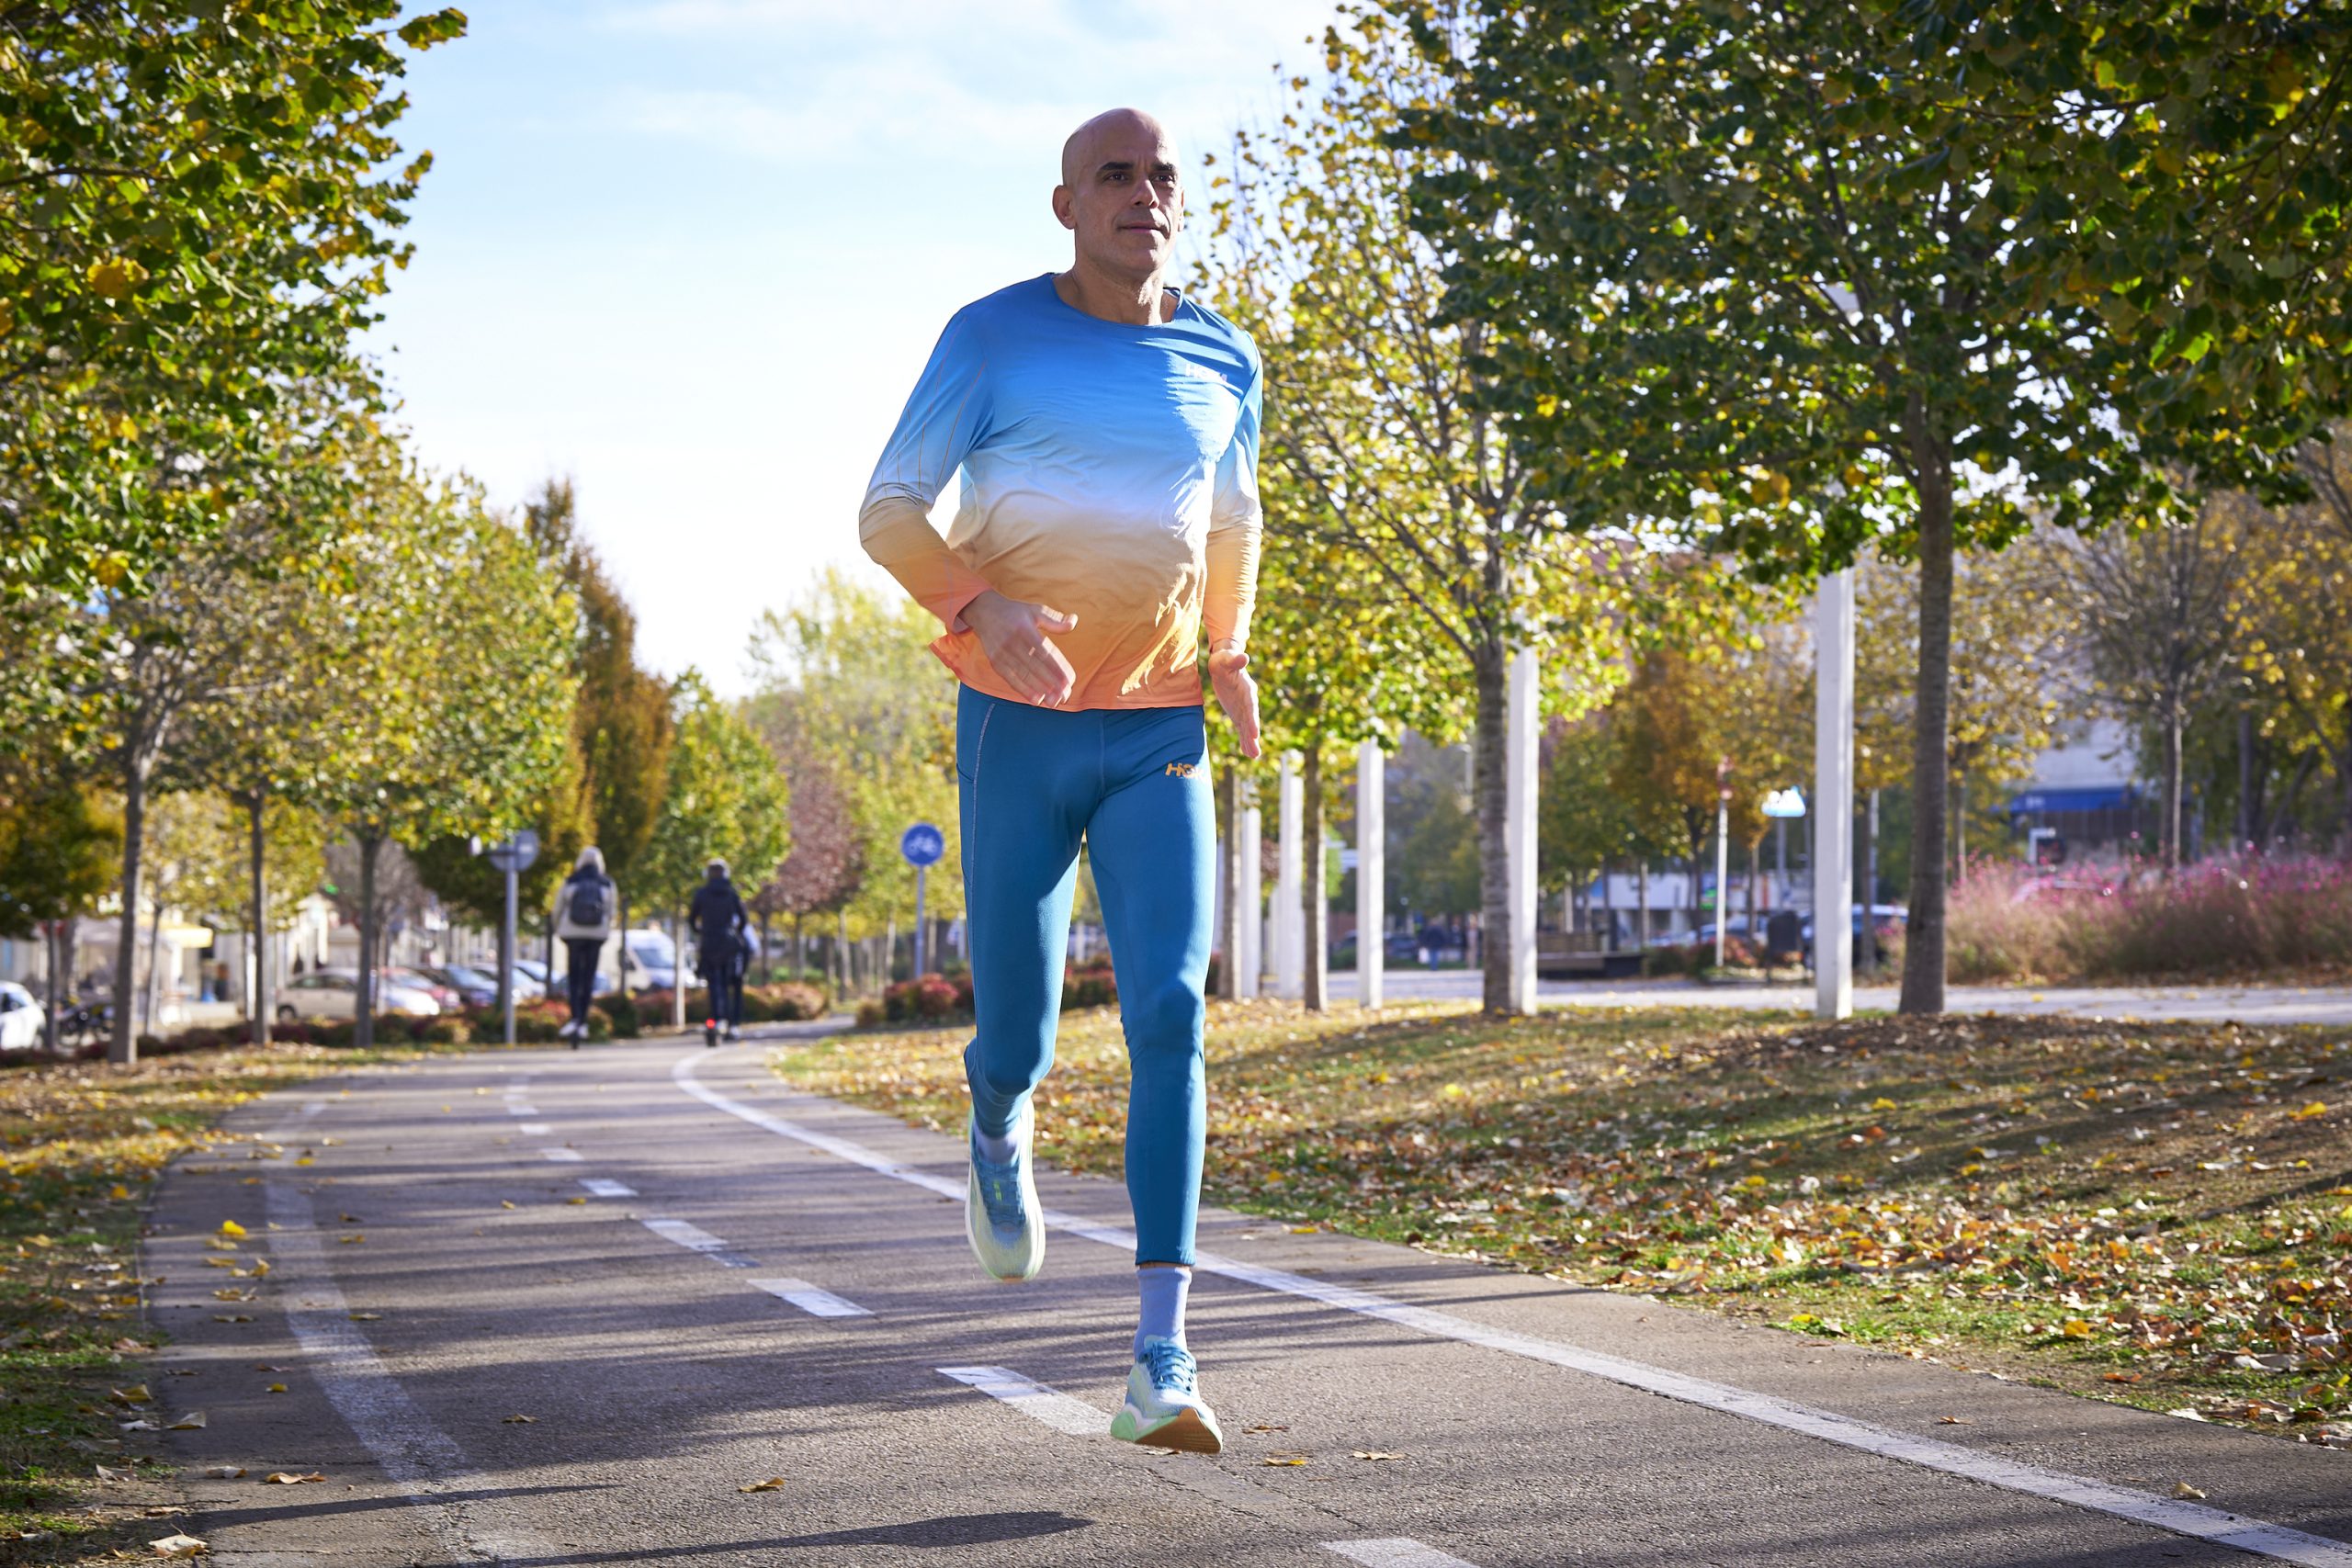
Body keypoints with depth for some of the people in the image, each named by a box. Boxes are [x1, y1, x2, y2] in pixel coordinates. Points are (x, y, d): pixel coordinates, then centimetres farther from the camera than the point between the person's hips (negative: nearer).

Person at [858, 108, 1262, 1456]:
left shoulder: (1222, 362, 6)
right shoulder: (993, 337, -4)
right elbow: (890, 511, -4)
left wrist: (1231, 657, 12)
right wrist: (981, 606, -22)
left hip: (1159, 740, 2)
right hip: (1018, 733, -1)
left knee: (1169, 1017, -16)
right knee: (1017, 1037, 0)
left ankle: (1163, 1361, -20)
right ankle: (1003, 1131, 42)